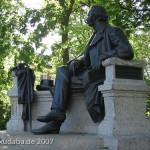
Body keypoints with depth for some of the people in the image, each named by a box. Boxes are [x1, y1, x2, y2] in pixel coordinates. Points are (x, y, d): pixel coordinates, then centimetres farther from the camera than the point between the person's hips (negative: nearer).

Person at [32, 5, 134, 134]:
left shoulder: (113, 31, 0)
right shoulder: (95, 36, 27)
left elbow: (128, 52, -16)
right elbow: (86, 57, 22)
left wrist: (103, 56, -20)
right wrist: (76, 61, -1)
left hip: (103, 73, -8)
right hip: (92, 74, 8)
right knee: (62, 71, -9)